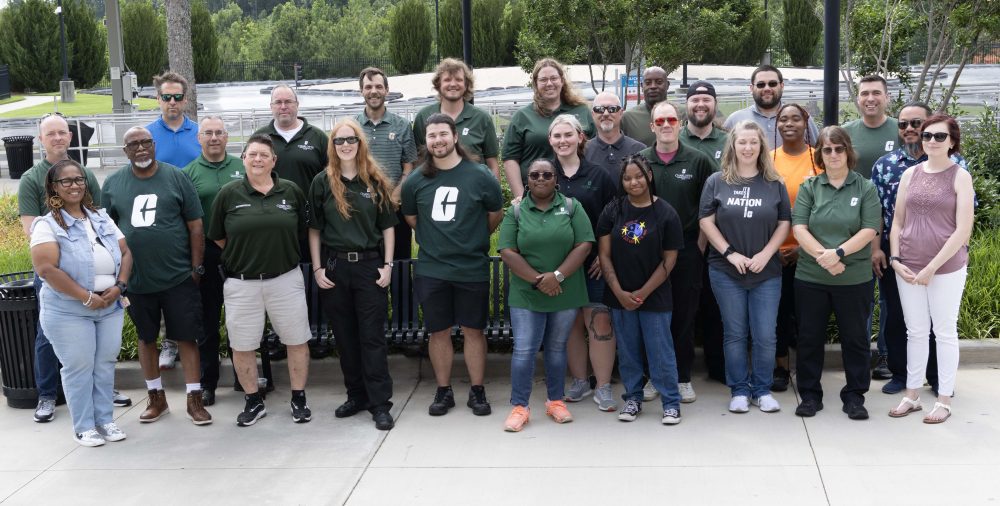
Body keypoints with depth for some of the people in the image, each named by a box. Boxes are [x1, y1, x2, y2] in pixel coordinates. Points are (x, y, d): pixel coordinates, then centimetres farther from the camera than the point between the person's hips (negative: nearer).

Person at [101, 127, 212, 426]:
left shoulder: (176, 177, -3)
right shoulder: (112, 184, 3)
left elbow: (195, 225, -1)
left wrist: (196, 267, -4)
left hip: (178, 277, -2)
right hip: (136, 279, 3)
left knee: (187, 337, 1)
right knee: (146, 338, 13)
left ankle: (194, 400, 10)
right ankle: (157, 398, 27)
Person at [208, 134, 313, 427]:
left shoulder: (291, 192, 0)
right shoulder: (229, 194, -3)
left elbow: (302, 230, 12)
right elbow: (217, 237, 6)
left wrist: (280, 253, 11)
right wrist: (245, 255, 7)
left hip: (286, 279, 0)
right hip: (241, 284, 0)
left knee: (297, 341, 6)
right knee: (242, 346, 8)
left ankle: (299, 399, 22)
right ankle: (253, 402, 25)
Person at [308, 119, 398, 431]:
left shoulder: (376, 182, 3)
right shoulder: (322, 182, 2)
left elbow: (387, 226, 6)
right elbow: (314, 229, 4)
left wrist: (387, 265, -2)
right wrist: (317, 268, -3)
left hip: (369, 265, -1)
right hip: (334, 266, 1)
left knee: (372, 336, -2)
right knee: (345, 336, 9)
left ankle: (380, 403, 3)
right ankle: (356, 396, 22)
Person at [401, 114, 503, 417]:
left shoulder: (480, 176, -6)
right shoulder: (415, 182, 0)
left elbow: (495, 214, 7)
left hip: (473, 269, -2)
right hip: (431, 270, 2)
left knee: (473, 331, 7)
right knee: (438, 332, 9)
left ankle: (477, 392, 19)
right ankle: (443, 392, 22)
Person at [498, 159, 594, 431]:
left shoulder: (571, 207, 2)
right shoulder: (515, 212, 2)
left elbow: (584, 245, -5)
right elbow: (508, 252, -5)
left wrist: (557, 276, -15)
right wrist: (537, 280, -14)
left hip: (565, 295, 1)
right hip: (526, 295, -1)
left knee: (557, 348, 12)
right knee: (524, 350, -3)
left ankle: (555, 401, 24)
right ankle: (519, 406, 6)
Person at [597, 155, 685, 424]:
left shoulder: (666, 214, -5)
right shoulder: (612, 212, 1)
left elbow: (669, 259, -5)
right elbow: (605, 254, 1)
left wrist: (643, 293, -9)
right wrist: (619, 292, -7)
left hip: (655, 296, -2)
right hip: (620, 296, 3)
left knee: (660, 350, 1)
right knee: (627, 351, 11)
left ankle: (671, 402, 12)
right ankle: (632, 398, 25)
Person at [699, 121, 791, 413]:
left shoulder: (775, 184, 5)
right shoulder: (716, 182, 2)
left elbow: (784, 224, 4)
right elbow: (706, 221, -1)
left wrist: (765, 254, -8)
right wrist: (730, 253, -9)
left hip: (767, 272, 1)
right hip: (726, 271, -1)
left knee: (765, 336, 1)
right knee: (735, 334, 6)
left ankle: (762, 390, 16)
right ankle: (739, 391, 17)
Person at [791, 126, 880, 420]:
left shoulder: (865, 188, 2)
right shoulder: (809, 188, 5)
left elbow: (869, 230, -7)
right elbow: (798, 228, -4)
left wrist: (839, 252, -20)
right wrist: (823, 256, -18)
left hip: (855, 279, -1)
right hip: (811, 277, 1)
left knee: (855, 338, 7)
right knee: (809, 337, 8)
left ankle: (854, 396, 19)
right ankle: (809, 395, 20)